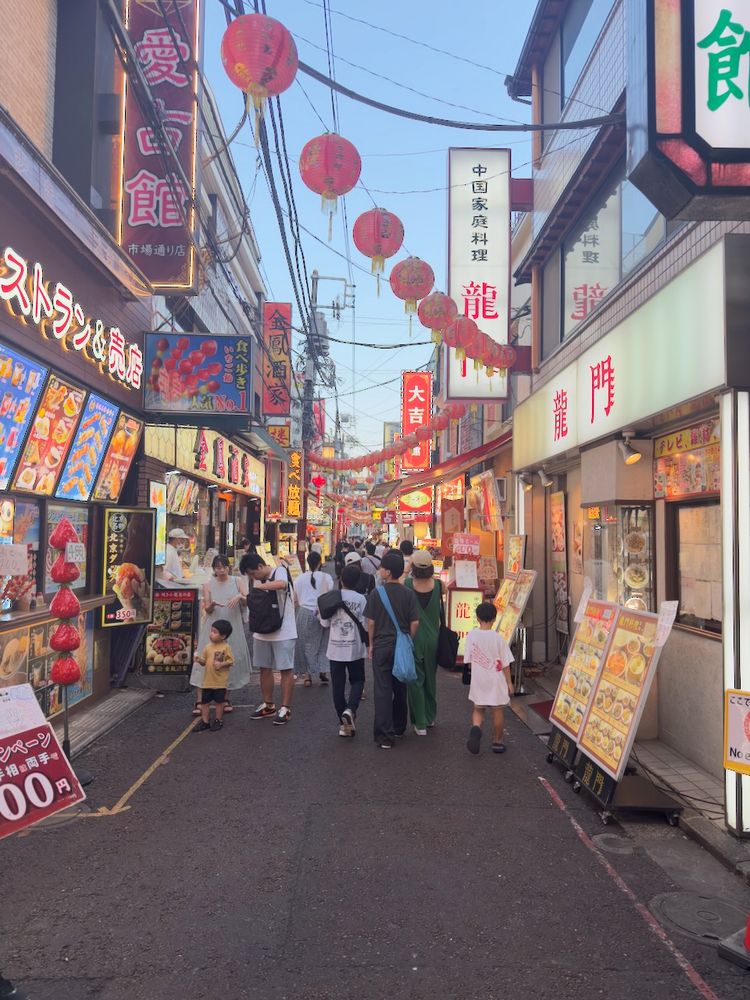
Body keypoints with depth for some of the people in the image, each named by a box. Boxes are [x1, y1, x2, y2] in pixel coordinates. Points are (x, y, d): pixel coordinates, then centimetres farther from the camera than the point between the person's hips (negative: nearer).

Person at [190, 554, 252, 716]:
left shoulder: (235, 581, 5)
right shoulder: (208, 585, 4)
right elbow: (207, 609, -2)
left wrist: (240, 596, -17)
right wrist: (212, 605, -23)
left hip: (232, 628, 1)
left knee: (229, 661, 7)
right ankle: (198, 701, -6)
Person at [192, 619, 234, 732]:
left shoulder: (226, 647, -9)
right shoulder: (208, 647, 4)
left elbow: (231, 660, -8)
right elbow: (204, 661, 6)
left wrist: (222, 664, -23)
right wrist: (199, 660, -15)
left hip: (220, 682, -4)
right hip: (207, 680, 4)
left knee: (219, 701, 8)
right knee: (204, 702, 8)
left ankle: (218, 720, 24)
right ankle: (204, 721, 20)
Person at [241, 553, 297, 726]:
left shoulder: (279, 571, -12)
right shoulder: (258, 580, 9)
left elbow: (281, 584, -35)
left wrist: (259, 587, -24)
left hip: (283, 632, -7)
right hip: (262, 632, 7)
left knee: (286, 670, 0)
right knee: (264, 669, 13)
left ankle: (285, 708, 7)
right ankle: (268, 705, 27)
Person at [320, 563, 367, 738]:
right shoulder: (360, 599, -9)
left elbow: (325, 624, 1)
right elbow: (365, 625, -7)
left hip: (335, 648, 1)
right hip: (355, 648, -1)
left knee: (338, 685, 9)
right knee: (357, 681, 15)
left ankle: (344, 724, 12)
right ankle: (350, 709, -11)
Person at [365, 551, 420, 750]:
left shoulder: (377, 592, -9)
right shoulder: (408, 594, -3)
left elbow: (371, 622, -6)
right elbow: (415, 622, -4)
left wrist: (371, 643, 6)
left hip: (382, 646, -2)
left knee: (382, 690, 1)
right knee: (400, 688, 17)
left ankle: (385, 736, -1)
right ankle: (399, 728, 31)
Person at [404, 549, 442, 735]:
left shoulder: (408, 584, -16)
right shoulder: (438, 585, -10)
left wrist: (407, 568, 6)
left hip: (413, 639, -2)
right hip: (433, 639, 2)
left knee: (416, 680, 6)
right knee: (430, 679, 19)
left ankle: (420, 723, 7)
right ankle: (430, 717, 32)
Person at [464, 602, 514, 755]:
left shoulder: (471, 635, -7)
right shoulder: (497, 637, -13)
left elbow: (468, 659, 1)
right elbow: (505, 663, -8)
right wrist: (509, 682, 3)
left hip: (478, 680, 2)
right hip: (496, 680, -2)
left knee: (478, 709, 16)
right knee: (497, 711, 13)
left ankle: (476, 727, -12)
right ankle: (497, 742, 22)